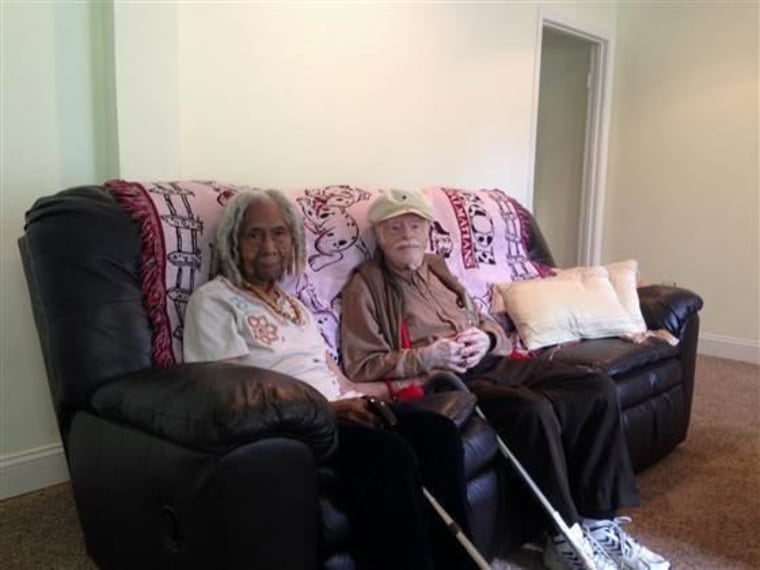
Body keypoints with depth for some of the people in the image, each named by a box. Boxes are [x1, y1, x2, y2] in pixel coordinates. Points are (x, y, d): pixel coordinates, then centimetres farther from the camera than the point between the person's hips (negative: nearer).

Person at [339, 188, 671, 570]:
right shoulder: (367, 285, 1)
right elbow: (361, 366, -7)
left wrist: (486, 339, -2)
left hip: (490, 363, 8)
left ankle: (599, 522, -3)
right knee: (534, 410, -33)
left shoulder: (436, 267, 21)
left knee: (598, 390, -8)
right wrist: (425, 358, -19)